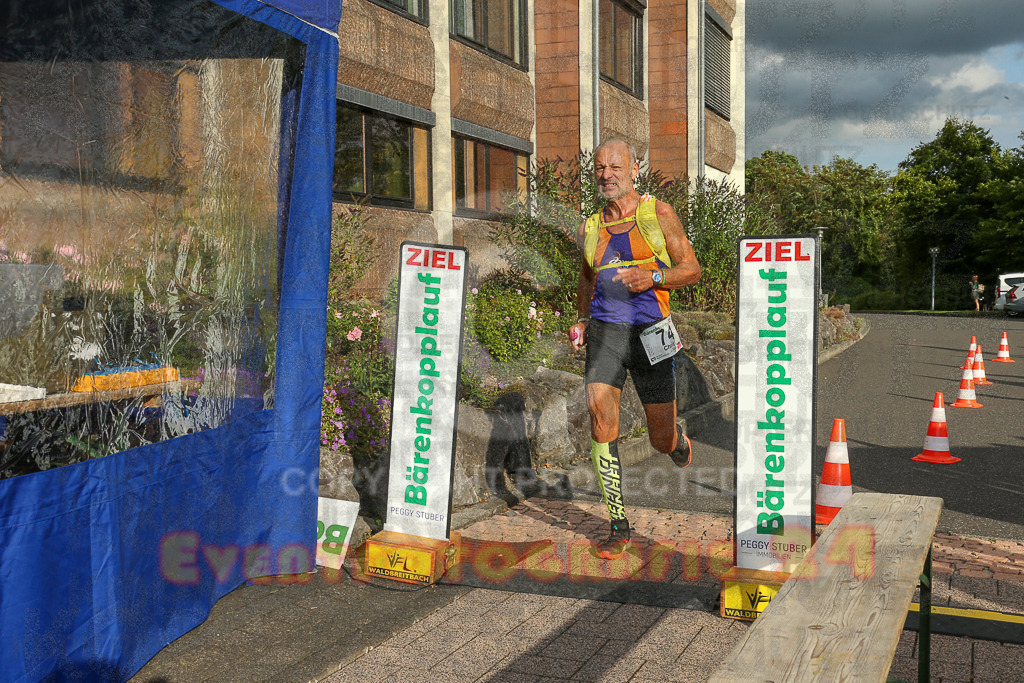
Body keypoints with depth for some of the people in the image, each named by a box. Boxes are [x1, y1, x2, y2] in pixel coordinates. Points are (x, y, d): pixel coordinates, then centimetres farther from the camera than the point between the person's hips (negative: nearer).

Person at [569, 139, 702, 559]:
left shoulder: (658, 213, 2)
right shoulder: (590, 229, 11)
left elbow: (692, 269, 2)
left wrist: (652, 277, -17)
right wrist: (582, 322, 9)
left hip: (650, 333, -2)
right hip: (605, 331, 2)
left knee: (661, 439, 4)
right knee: (600, 421, -18)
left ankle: (679, 443, 45)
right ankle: (618, 527, -8)